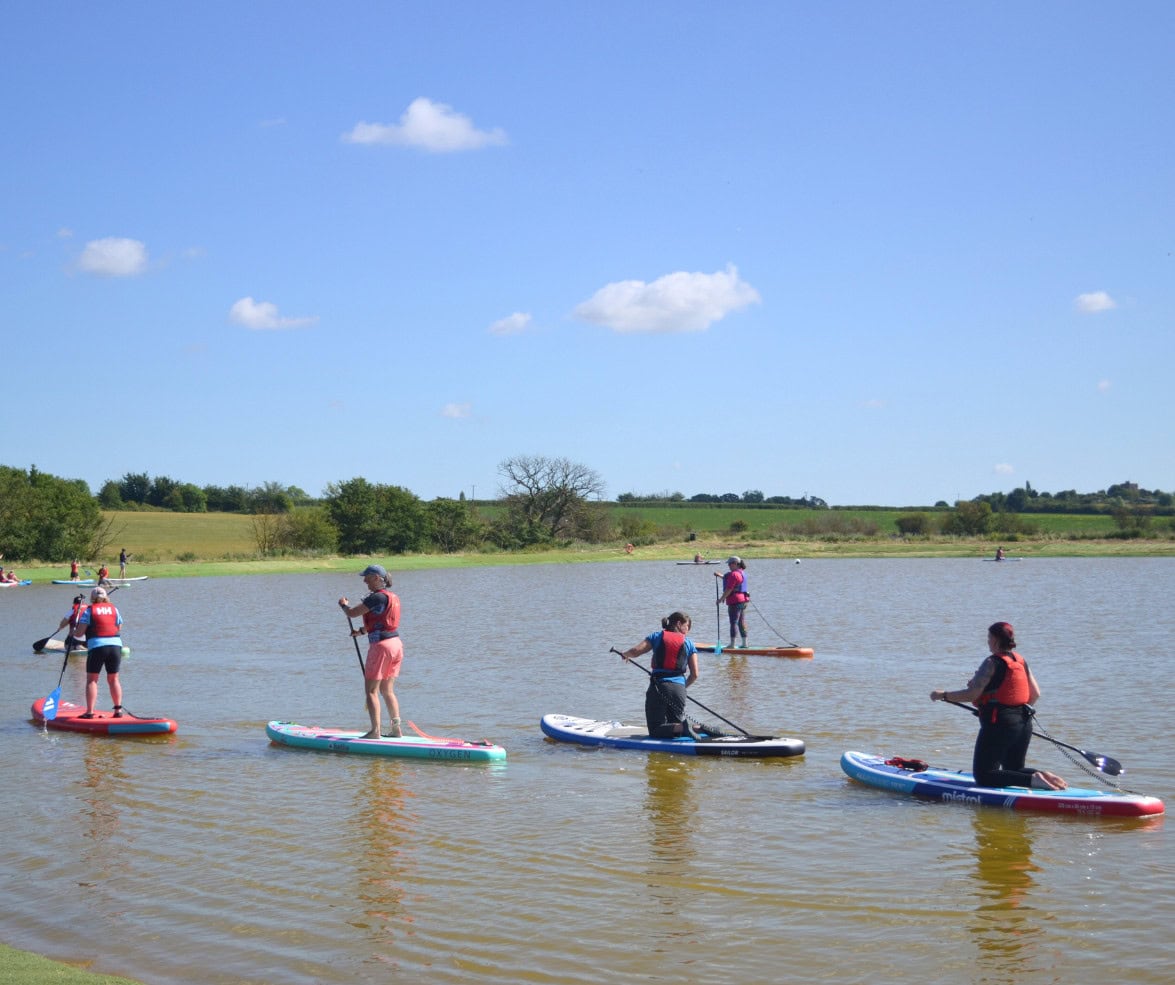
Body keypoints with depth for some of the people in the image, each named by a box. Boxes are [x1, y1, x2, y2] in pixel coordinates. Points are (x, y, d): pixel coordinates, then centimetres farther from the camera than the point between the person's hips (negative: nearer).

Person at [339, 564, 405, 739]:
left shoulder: (378, 597, -15)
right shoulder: (393, 596, 13)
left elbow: (352, 613, -13)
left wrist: (344, 604, 8)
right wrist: (362, 631, 30)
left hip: (381, 646, -9)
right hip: (396, 644, 9)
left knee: (371, 690, -1)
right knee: (387, 690, 15)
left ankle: (375, 731, -4)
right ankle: (396, 729, 15)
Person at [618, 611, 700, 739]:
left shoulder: (657, 637, 9)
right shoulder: (689, 643, 13)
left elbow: (635, 651, -4)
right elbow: (694, 675, 8)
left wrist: (625, 654, 20)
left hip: (658, 687, -2)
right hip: (679, 689, 2)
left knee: (655, 732, 2)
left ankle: (682, 727, -25)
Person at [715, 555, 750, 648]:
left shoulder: (734, 574, -16)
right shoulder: (742, 573, 15)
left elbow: (729, 589, -19)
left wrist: (721, 599, -12)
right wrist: (720, 576, 38)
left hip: (735, 601, -10)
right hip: (743, 600, 10)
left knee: (734, 623, -6)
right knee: (742, 622, 12)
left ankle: (732, 644, -6)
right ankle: (744, 643, 14)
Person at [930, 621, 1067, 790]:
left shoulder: (992, 663, -13)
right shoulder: (1021, 661, 10)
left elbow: (972, 694, -18)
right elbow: (1035, 694, 12)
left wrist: (943, 695, -7)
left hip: (998, 724, -8)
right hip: (1024, 724, 8)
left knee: (983, 776, -1)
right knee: (1015, 771, 25)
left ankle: (1032, 779, -19)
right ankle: (1043, 775, -5)